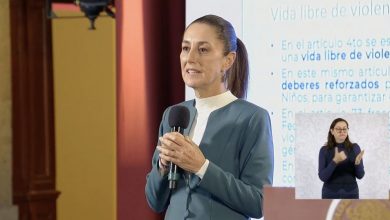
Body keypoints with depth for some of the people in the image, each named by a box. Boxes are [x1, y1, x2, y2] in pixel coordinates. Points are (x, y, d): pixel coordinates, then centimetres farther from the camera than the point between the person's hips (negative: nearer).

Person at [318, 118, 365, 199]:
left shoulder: (355, 148, 0)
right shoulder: (324, 150, -3)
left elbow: (360, 175, -3)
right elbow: (322, 176, -13)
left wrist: (358, 162, -25)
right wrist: (335, 161, -28)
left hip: (350, 195, 1)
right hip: (331, 195, -1)